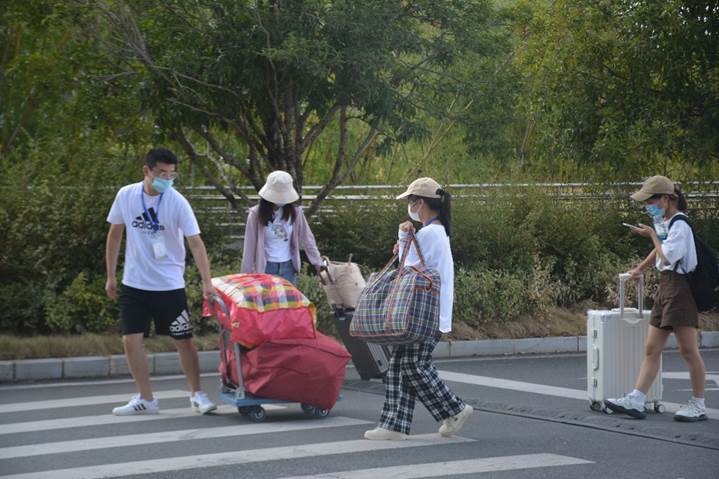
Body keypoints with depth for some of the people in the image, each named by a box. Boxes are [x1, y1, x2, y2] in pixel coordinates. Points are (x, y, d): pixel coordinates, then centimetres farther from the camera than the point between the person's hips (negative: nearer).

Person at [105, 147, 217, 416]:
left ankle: (197, 394, 18)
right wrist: (110, 277, 10)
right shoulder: (126, 195, -3)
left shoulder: (177, 203, -11)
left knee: (183, 341, 2)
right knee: (131, 340, -1)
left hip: (169, 285, -2)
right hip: (134, 283, 2)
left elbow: (196, 242, -13)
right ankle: (145, 399, 12)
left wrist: (207, 281, -23)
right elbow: (115, 234, 9)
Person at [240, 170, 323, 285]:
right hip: (266, 268, -2)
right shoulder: (256, 214, -8)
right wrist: (245, 275, -3)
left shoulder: (294, 211, -3)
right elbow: (249, 246, -4)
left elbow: (307, 238, 4)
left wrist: (318, 263, 2)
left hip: (288, 267, 2)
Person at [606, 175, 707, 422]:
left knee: (688, 350, -4)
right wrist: (641, 268, 37)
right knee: (652, 349, 5)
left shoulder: (679, 225, -13)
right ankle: (635, 401, 3)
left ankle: (698, 405, 4)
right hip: (665, 288, 10)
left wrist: (652, 235, -8)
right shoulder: (667, 224, 16)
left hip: (679, 288, -10)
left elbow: (667, 256, -20)